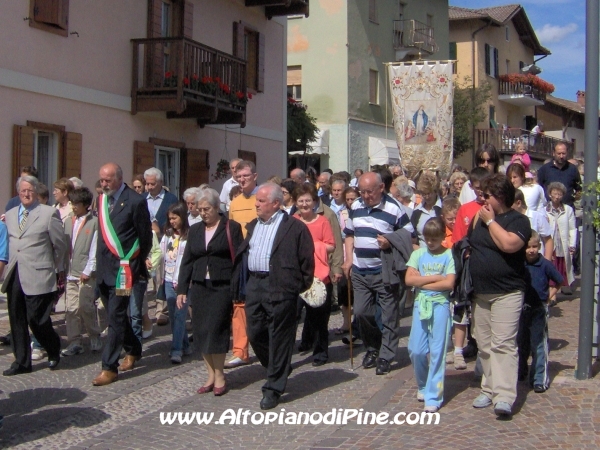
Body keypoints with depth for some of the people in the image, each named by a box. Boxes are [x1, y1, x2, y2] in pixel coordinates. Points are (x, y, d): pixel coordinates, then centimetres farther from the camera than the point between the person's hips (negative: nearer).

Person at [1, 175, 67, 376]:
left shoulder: (49, 213, -2)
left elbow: (60, 244, 2)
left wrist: (59, 271, 7)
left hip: (37, 275, -5)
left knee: (37, 319, -6)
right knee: (17, 321, 8)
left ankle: (54, 351, 20)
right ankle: (21, 361, 18)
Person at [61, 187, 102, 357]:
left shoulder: (94, 223, -5)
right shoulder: (69, 222, 14)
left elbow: (95, 249, -8)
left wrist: (88, 271, -12)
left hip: (86, 273, -6)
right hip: (71, 272, 6)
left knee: (85, 306, -6)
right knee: (71, 309, 5)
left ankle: (95, 337, 14)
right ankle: (74, 342, 10)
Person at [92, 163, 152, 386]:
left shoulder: (135, 202, -11)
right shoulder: (102, 199, 9)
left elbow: (145, 236, -4)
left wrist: (136, 263, 5)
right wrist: (99, 262, 14)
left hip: (122, 268, -7)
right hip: (103, 267, 7)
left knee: (116, 317, -6)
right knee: (115, 315, 16)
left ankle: (109, 367, -2)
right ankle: (133, 350, 35)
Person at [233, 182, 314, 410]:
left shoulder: (294, 227, -6)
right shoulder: (252, 226, 16)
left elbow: (307, 259, -5)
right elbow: (241, 255, 17)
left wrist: (300, 286, -5)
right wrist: (238, 284, 9)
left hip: (279, 288, -7)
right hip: (253, 285, 7)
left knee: (278, 338, 0)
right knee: (255, 333, 10)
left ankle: (273, 388, 10)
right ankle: (278, 370, 33)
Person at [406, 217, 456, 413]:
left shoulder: (449, 255, -1)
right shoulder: (418, 254, 6)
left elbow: (449, 283, -12)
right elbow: (409, 279, -4)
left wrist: (422, 282, -7)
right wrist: (435, 278, -9)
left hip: (440, 305, -3)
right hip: (420, 304, 3)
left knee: (437, 351, -1)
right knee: (416, 350, 3)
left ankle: (434, 396, 5)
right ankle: (423, 385, 27)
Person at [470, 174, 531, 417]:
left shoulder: (518, 220, -5)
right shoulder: (480, 217, 15)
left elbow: (508, 244, -24)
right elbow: (469, 245, 24)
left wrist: (490, 221, -14)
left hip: (507, 293, -7)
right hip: (479, 293, 7)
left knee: (503, 344, -13)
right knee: (484, 346, 11)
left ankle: (505, 397, -16)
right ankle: (489, 389, 20)